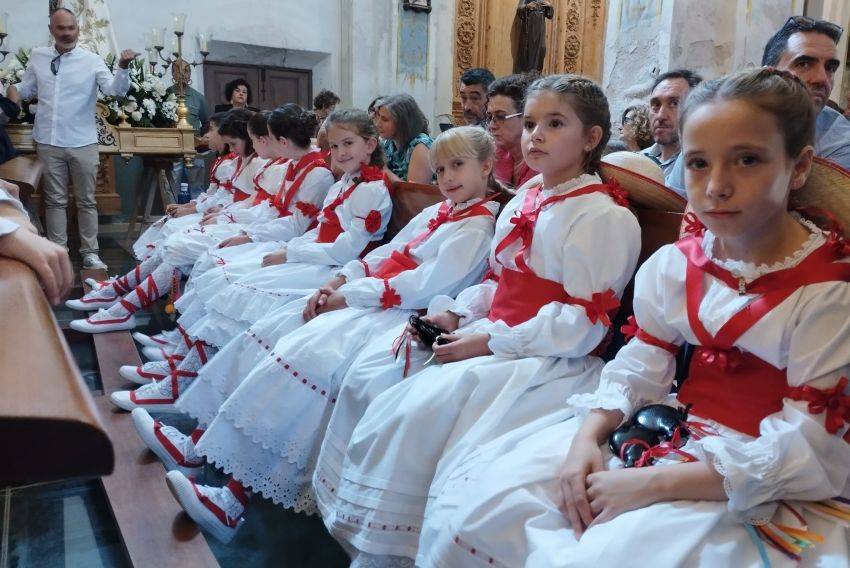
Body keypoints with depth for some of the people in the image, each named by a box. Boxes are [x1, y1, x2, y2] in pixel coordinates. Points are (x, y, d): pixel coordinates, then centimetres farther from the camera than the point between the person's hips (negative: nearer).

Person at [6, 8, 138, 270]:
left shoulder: (92, 60, -3)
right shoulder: (37, 57, 5)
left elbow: (115, 90, -15)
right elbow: (26, 88, 15)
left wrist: (123, 68, -33)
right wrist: (13, 90, -7)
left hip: (83, 144, -2)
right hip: (49, 142, 2)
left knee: (86, 200, 6)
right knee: (55, 200, 10)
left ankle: (90, 253, 14)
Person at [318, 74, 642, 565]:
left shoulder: (604, 216, -11)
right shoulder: (519, 205, 15)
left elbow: (582, 326, -17)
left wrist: (489, 342, -19)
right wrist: (456, 313, 1)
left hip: (549, 356, -9)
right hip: (491, 337, 9)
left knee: (419, 409, -27)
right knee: (370, 375, -1)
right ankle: (349, 519, 8)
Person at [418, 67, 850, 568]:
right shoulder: (671, 265, 2)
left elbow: (808, 451, -17)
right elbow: (640, 366, 4)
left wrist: (653, 483, -24)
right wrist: (587, 438, -16)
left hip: (754, 481, -4)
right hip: (653, 429, 5)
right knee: (472, 510, -6)